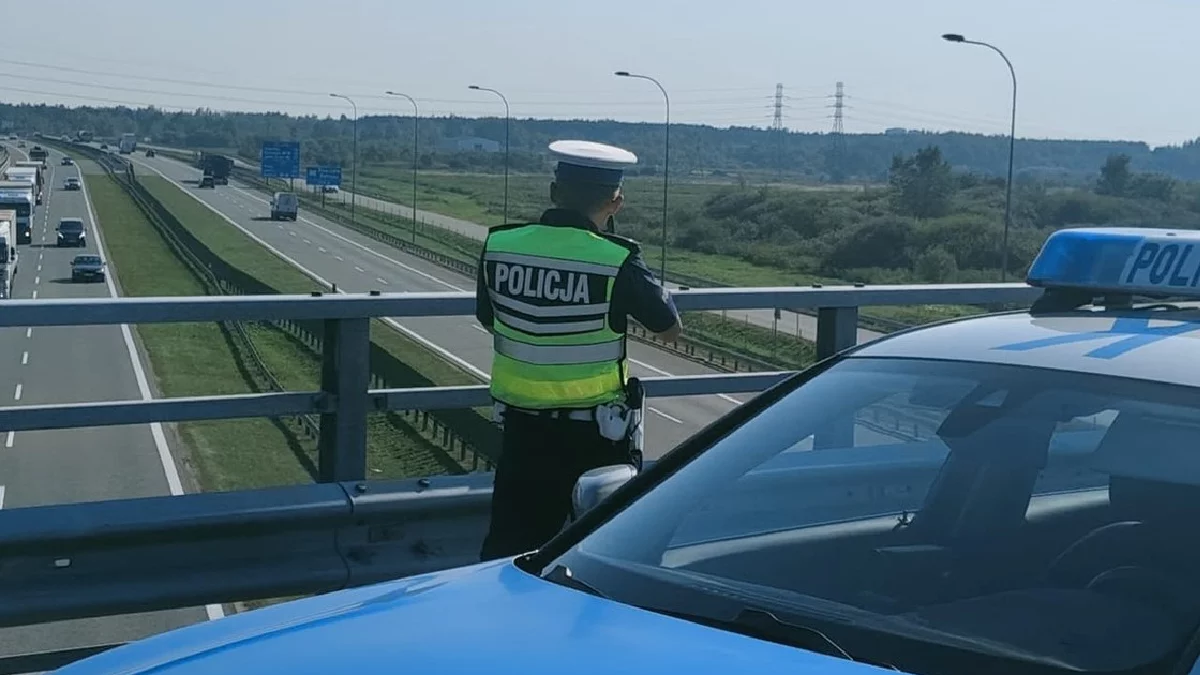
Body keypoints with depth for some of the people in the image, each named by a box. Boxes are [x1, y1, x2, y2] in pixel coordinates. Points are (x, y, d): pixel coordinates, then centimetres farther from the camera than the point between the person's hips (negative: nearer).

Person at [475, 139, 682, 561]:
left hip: (521, 426, 4)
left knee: (507, 546, 15)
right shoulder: (617, 261, -17)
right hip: (596, 432, -3)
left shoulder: (498, 246, -5)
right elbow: (670, 330, -3)